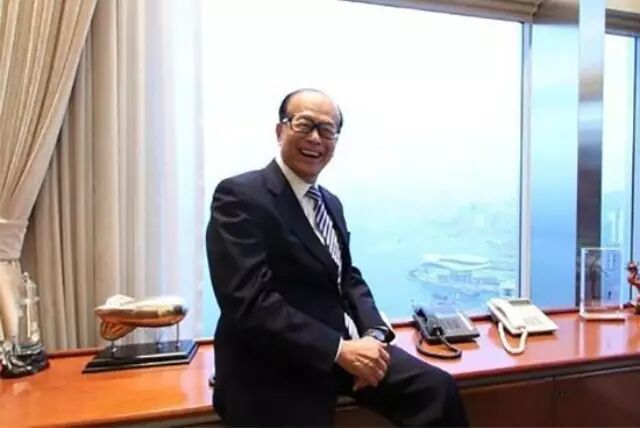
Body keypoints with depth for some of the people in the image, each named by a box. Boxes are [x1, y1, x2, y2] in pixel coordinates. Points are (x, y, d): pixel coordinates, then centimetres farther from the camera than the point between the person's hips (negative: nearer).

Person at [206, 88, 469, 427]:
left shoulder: (331, 202, 13)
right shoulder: (240, 196, -13)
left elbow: (348, 279, 13)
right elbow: (249, 302, -21)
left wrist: (374, 334, -6)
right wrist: (339, 350, -22)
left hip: (346, 346, 7)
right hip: (279, 373, -6)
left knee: (437, 387, -4)